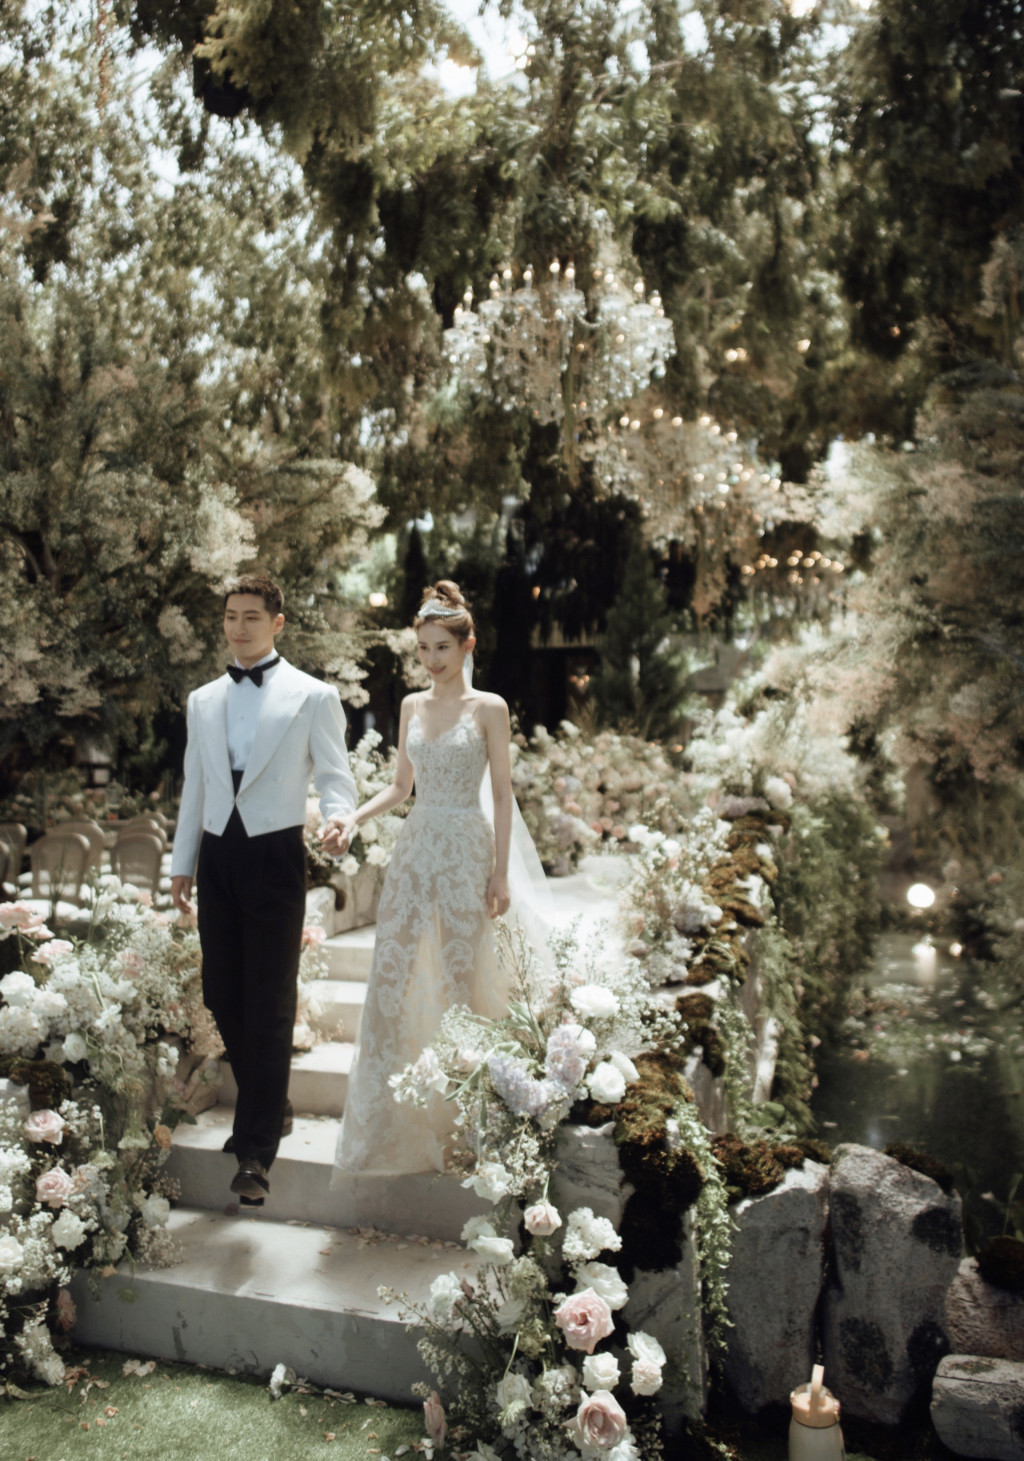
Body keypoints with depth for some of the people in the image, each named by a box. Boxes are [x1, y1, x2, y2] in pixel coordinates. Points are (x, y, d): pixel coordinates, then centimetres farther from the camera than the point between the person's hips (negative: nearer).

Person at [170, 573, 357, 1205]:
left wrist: (337, 817, -22)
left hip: (274, 855, -5)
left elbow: (336, 775, 0)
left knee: (270, 1005, -3)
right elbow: (195, 786, 18)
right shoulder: (203, 700, 15)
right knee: (222, 994, 8)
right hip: (218, 856, 5)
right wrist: (182, 863, 16)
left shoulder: (313, 696, 1)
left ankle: (256, 1151, 6)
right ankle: (268, 1106, 30)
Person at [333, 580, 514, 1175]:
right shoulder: (412, 706, 11)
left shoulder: (489, 708, -3)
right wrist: (355, 817, -2)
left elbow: (503, 795, -4)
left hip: (466, 849, -4)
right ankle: (381, 1116, 11)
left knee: (462, 976, 4)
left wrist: (501, 874, -8)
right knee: (390, 975, 0)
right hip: (415, 846, 4)